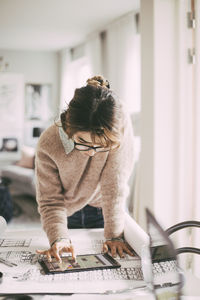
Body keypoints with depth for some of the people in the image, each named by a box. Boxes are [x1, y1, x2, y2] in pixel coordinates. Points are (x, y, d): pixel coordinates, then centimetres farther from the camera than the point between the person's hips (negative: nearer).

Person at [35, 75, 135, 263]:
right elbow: (51, 201, -21)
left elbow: (115, 185, -27)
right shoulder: (48, 144, -29)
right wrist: (59, 238, -37)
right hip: (68, 213, 0)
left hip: (104, 211, 0)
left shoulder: (121, 128, -31)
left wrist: (114, 235, -28)